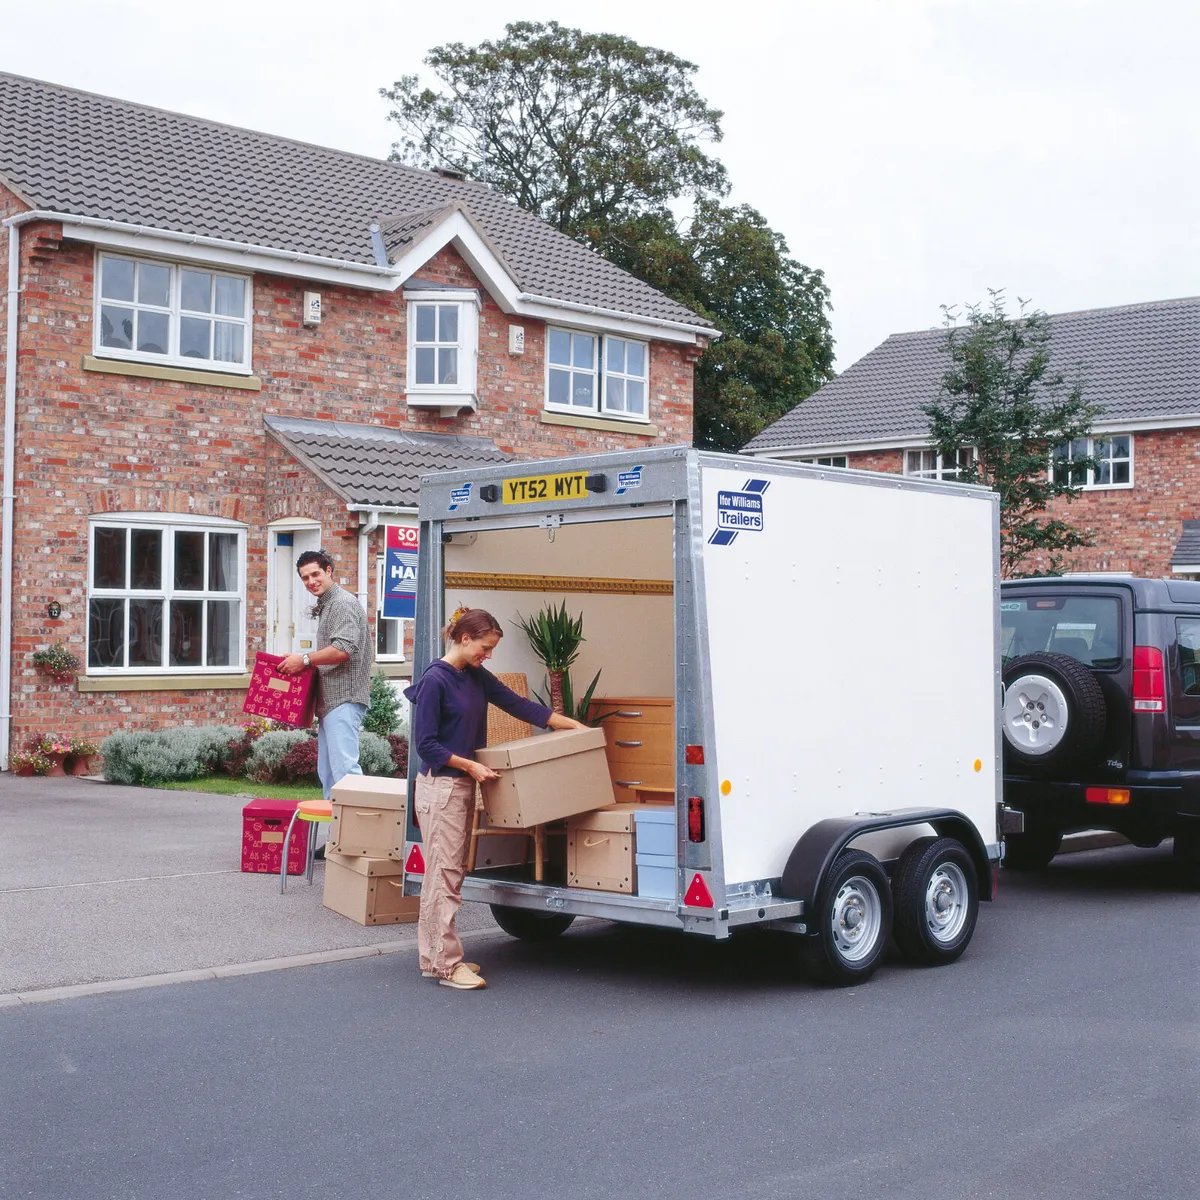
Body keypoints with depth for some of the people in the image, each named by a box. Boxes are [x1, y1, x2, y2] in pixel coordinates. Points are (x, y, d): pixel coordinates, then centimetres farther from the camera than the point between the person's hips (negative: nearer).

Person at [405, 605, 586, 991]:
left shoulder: (476, 677, 10)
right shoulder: (435, 680, -14)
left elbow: (518, 705, 11)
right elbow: (425, 743, -15)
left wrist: (572, 724, 8)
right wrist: (470, 765, -17)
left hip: (463, 786, 9)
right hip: (440, 788, -9)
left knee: (447, 873, 11)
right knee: (444, 875, -5)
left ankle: (434, 958, 17)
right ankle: (447, 964, 0)